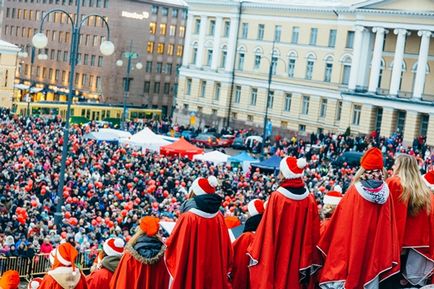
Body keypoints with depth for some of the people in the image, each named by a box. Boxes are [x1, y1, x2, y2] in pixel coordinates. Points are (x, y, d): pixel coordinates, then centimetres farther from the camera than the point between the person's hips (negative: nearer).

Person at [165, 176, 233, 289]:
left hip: (190, 275, -4)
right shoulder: (219, 217, -1)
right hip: (216, 274, 4)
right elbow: (227, 249, 7)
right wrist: (225, 271, 20)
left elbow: (172, 245, -5)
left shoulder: (188, 218, -14)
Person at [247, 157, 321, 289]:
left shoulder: (277, 197, -13)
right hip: (297, 259, 3)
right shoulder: (310, 200, -3)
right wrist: (308, 262, 8)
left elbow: (267, 230, -10)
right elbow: (313, 233, 0)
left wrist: (255, 253, 1)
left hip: (276, 257, -3)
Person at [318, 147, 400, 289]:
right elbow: (389, 223, -1)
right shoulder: (385, 192, -7)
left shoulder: (355, 191, -14)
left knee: (354, 272, 8)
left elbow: (342, 224, -8)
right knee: (372, 272, 12)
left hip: (355, 242, -3)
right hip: (377, 244, 3)